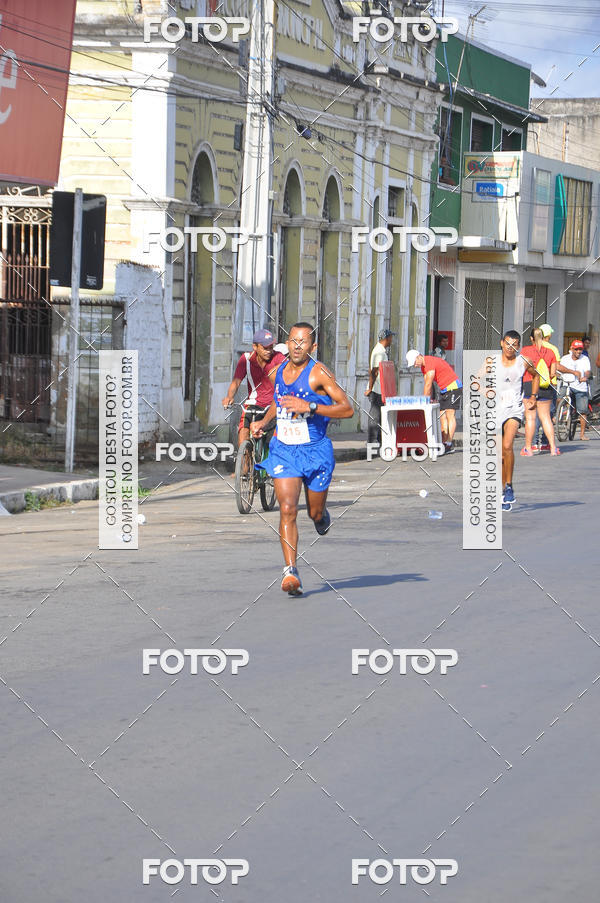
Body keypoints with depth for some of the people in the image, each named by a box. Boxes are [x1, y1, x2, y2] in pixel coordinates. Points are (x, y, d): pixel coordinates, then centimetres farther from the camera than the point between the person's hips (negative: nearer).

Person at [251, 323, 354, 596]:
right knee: (287, 509, -14)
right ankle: (291, 572, -17)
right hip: (283, 450, 3)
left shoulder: (319, 373, -13)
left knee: (315, 513, 11)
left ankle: (322, 517, 50)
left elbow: (347, 409, -16)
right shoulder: (277, 373, 4)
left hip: (315, 450, -3)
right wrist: (264, 422, 9)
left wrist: (310, 406, -26)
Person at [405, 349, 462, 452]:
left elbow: (428, 385, -21)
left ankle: (449, 444, -20)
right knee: (442, 416, 2)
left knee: (450, 415, -15)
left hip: (453, 387, -10)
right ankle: (444, 443, -2)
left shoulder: (430, 362, -21)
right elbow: (427, 385, 11)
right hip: (444, 390, 10)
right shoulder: (423, 366, 10)